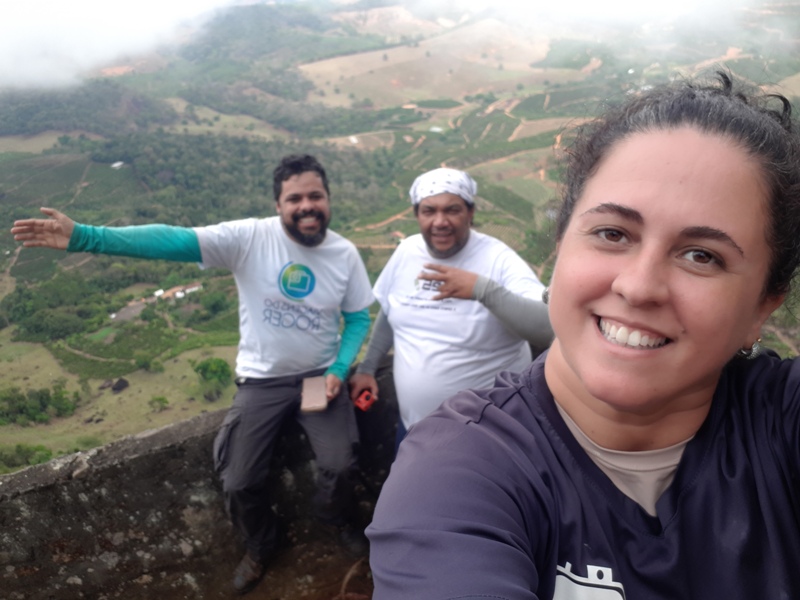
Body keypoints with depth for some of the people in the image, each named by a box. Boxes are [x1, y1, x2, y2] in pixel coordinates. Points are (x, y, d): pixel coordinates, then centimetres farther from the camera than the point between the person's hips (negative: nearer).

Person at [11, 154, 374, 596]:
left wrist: (339, 370, -14)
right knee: (239, 482, -1)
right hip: (261, 380, 0)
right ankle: (260, 547, 34)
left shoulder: (345, 254, -10)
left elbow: (358, 317, 1)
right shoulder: (250, 236, -19)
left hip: (320, 374, 1)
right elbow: (174, 241, -29)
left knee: (339, 464, -9)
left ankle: (338, 521, 30)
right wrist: (84, 237, -39)